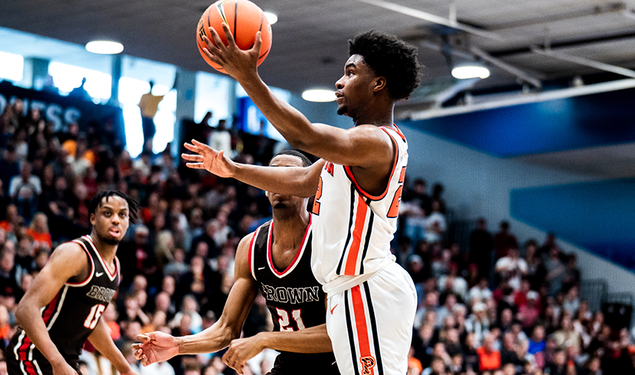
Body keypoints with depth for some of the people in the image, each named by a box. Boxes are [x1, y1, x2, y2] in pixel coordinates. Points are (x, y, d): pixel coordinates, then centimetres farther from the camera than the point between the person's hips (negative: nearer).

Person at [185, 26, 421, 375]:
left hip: (365, 293, -11)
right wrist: (232, 169, 24)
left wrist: (248, 77, -31)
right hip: (353, 290, 11)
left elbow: (304, 136, -31)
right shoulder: (364, 140, 19)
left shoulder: (378, 142, -16)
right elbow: (302, 181, 24)